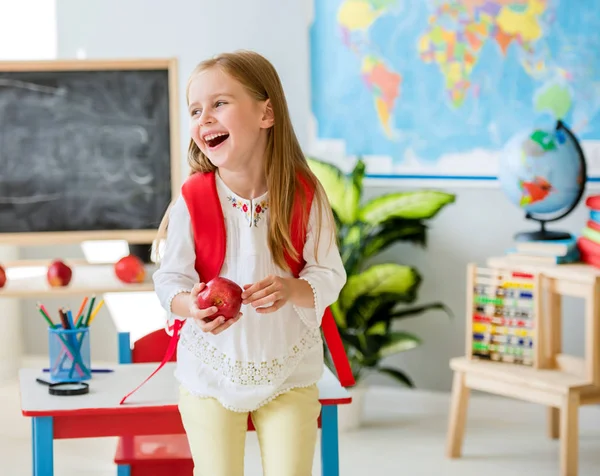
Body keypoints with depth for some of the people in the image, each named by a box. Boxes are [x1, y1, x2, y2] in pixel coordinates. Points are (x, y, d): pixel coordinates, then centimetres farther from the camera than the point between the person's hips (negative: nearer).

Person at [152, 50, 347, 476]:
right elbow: (170, 278, -7)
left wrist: (291, 289, -28)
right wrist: (190, 306, -29)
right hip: (211, 371, 0)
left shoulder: (305, 195, -12)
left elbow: (330, 274, -7)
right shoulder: (192, 200, -12)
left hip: (289, 371, 0)